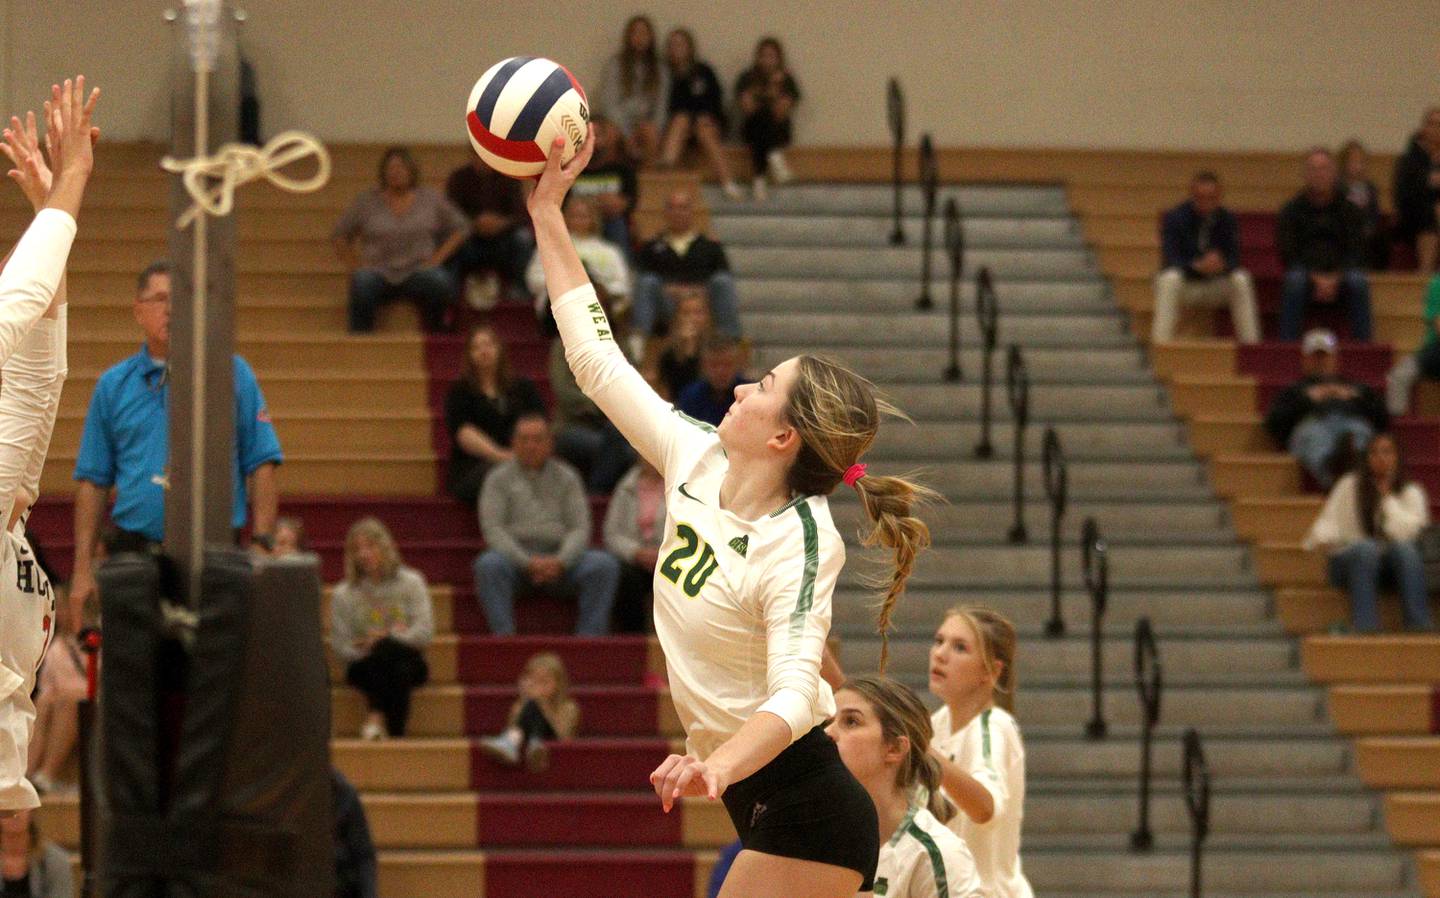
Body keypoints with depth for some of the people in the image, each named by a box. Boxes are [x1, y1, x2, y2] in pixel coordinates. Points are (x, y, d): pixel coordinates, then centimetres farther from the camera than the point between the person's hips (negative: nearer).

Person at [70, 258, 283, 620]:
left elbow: (262, 465, 3)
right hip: (136, 549, 2)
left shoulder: (233, 374, 6)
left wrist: (260, 545, -6)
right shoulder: (113, 386, 11)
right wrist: (83, 569, 4)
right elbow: (92, 480, 10)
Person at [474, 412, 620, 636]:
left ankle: (589, 638, -25)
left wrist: (561, 561, -16)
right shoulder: (499, 479, 9)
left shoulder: (567, 478, 15)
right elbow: (493, 529, -2)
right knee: (489, 565, -35)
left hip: (559, 557, 2)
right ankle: (504, 639, -36)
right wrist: (527, 562, -18)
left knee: (605, 565, -25)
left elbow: (579, 528, 5)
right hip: (516, 556, -2)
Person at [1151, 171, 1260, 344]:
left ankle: (1250, 340, -23)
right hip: (1185, 281, -3)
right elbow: (1170, 260, -21)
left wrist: (1221, 264, -34)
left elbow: (1233, 258, -8)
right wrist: (1198, 266, -41)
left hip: (1214, 286, 3)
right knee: (1169, 279, -36)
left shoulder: (1227, 219, -4)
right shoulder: (1175, 218, -13)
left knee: (1241, 279, -25)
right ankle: (1160, 341, -38)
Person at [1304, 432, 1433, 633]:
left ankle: (1420, 626, -39)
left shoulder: (1411, 492, 2)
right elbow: (1329, 520, -3)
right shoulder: (1350, 485, 4)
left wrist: (1387, 495, -11)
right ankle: (1365, 628, -45)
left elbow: (1403, 533, -14)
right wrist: (1322, 539, -25)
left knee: (1405, 549, -32)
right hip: (1350, 561, -1)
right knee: (1366, 548, -35)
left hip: (1396, 564, 1)